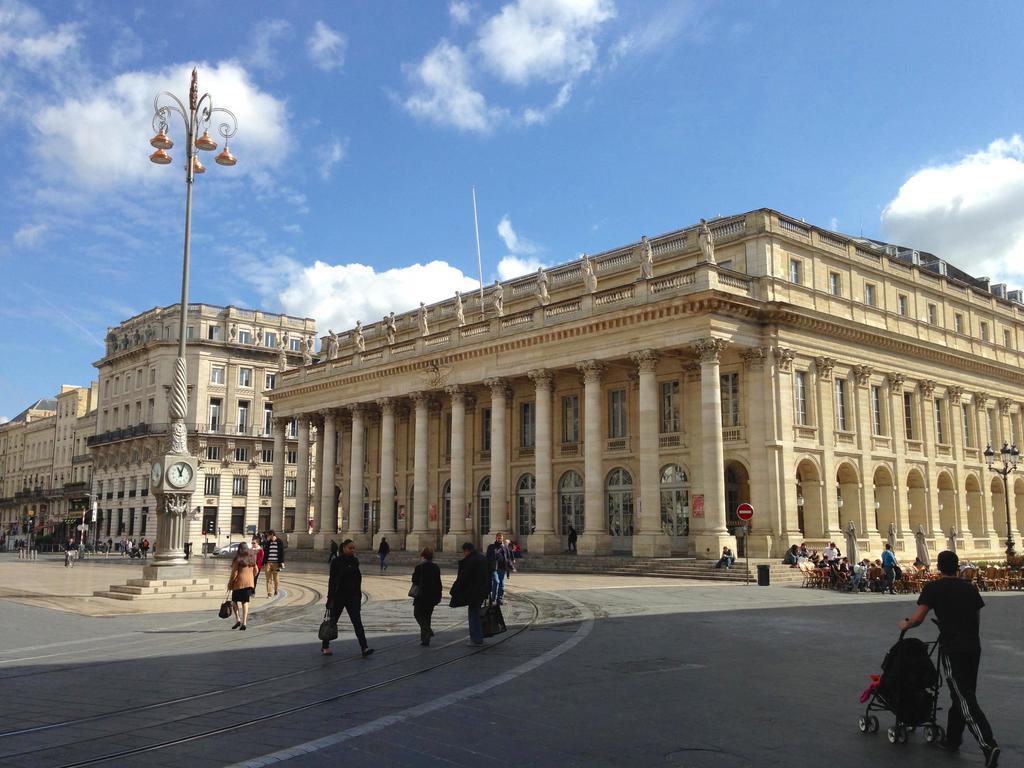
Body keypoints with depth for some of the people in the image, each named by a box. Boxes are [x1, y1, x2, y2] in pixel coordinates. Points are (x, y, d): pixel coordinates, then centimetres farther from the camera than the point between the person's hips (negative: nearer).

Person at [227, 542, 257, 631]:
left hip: (239, 583, -5)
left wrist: (230, 583, 0)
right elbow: (255, 571, 13)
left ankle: (238, 619, -2)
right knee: (245, 602, 7)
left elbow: (234, 573, -11)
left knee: (235, 601, 10)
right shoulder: (252, 558, 6)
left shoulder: (238, 559, -11)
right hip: (249, 583, 5)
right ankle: (244, 622, 1)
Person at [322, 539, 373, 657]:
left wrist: (359, 595, 12)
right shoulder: (336, 562, -9)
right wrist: (330, 598, -14)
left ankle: (364, 648, -12)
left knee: (357, 621, -6)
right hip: (339, 596, -3)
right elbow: (332, 580, -11)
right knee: (332, 621, 10)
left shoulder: (355, 561, 6)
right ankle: (325, 646, 28)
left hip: (352, 596, 4)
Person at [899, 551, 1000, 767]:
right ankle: (952, 739, 26)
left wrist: (905, 625, 13)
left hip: (952, 649, -6)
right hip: (973, 647, 6)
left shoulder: (933, 588, -3)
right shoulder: (969, 587, 12)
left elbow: (917, 618, -6)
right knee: (960, 695, 17)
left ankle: (988, 745, -18)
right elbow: (977, 618, 17)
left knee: (965, 699, -5)